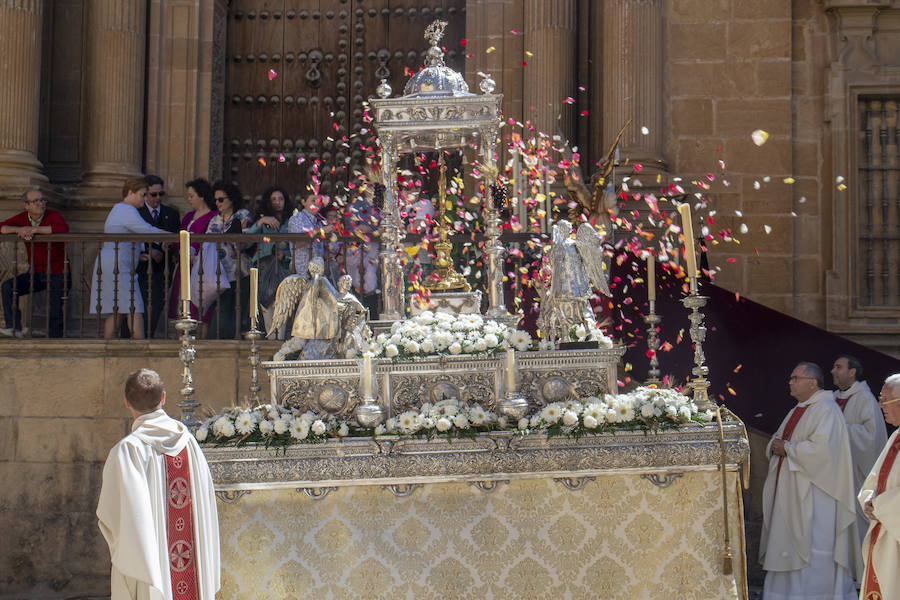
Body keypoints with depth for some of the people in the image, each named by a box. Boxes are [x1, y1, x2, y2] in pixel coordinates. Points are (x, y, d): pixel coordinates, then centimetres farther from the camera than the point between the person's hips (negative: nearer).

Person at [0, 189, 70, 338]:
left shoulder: (53, 215, -16)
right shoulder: (22, 218, 0)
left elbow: (63, 229, -38)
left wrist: (34, 229, -32)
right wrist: (18, 229, -26)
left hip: (57, 275, -5)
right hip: (36, 273, 5)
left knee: (55, 313, -4)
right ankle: (14, 328, -15)